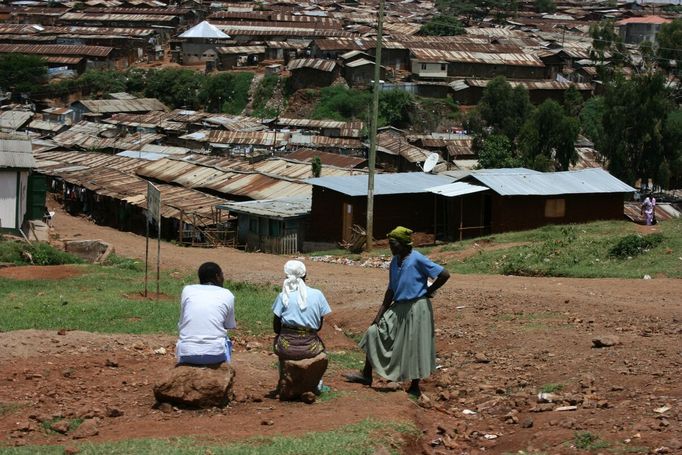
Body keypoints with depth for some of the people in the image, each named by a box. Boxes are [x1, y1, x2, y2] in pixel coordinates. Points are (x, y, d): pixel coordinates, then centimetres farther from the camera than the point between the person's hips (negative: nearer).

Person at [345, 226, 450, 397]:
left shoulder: (418, 259, -14)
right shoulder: (394, 262, 8)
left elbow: (444, 275, -15)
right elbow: (391, 290, 12)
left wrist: (428, 291, -7)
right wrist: (379, 314, 8)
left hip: (416, 309, -7)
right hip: (398, 308, 7)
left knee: (413, 348, 1)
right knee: (374, 332, 3)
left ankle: (415, 388, 16)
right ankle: (366, 375, 11)